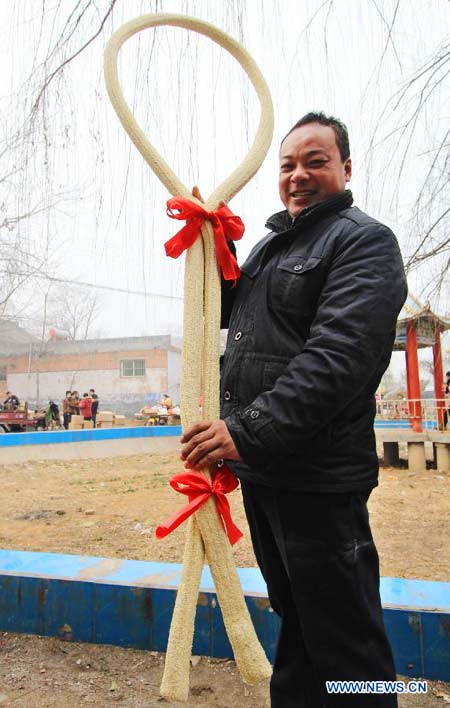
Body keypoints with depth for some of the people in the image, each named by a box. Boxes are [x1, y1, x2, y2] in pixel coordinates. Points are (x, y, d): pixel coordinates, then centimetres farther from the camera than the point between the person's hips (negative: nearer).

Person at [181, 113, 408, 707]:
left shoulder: (364, 241, -8)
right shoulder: (270, 244, 18)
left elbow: (337, 357, -22)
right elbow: (228, 313, 26)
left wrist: (249, 430, -29)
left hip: (318, 477, -8)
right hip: (261, 466, 8)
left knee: (343, 640, 7)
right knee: (295, 615, 24)